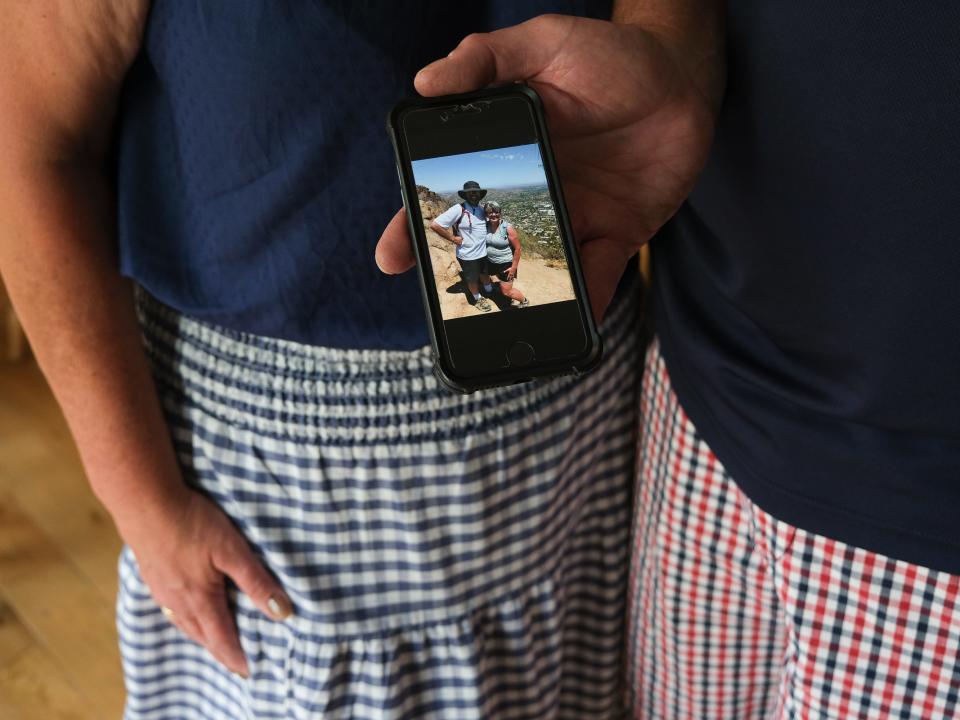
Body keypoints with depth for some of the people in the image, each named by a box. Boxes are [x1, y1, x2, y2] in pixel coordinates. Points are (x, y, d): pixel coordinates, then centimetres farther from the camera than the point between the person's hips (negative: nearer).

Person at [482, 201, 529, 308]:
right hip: (490, 262, 6)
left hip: (506, 264, -6)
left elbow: (517, 248, -16)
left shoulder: (508, 228, -21)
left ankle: (524, 301, 24)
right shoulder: (485, 226, -8)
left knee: (506, 292, -2)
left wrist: (514, 267, -15)